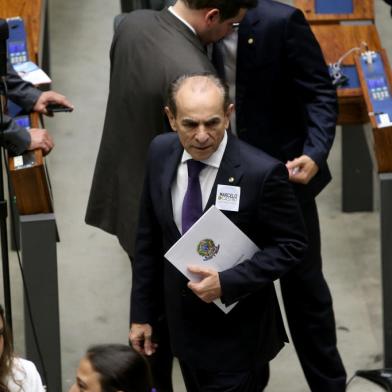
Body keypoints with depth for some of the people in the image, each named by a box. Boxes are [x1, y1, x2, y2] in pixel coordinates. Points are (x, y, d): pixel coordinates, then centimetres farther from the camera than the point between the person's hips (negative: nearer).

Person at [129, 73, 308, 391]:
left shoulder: (262, 172, -23)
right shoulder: (161, 153, -7)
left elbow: (292, 245, -12)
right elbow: (148, 238, 3)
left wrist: (227, 282, -22)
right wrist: (142, 314, 5)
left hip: (237, 335, -5)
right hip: (184, 326, 5)